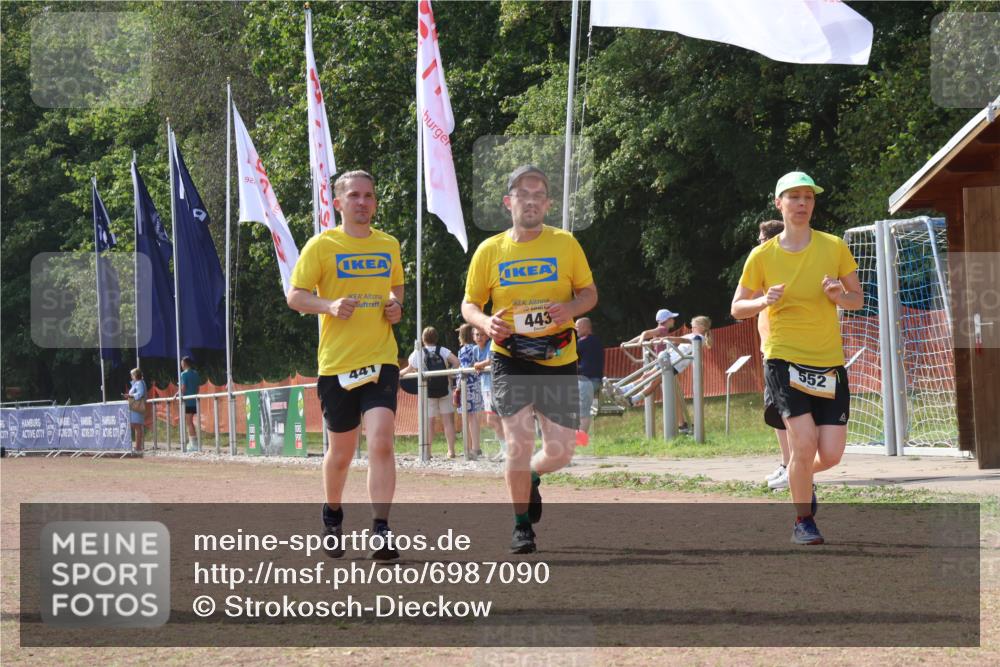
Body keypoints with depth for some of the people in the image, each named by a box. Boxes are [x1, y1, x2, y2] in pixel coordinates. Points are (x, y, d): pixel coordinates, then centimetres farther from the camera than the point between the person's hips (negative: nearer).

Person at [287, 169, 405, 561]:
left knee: (381, 441, -17)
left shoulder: (389, 246, 11)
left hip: (381, 359, 1)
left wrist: (396, 305, 5)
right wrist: (330, 305, -20)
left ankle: (381, 532, -17)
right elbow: (295, 296, -2)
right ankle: (332, 518, 36)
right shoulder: (322, 246, -1)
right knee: (341, 451, 9)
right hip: (337, 362, -1)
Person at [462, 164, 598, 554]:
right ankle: (521, 525, 4)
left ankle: (531, 477, 37)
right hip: (511, 358, -1)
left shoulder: (565, 244, 1)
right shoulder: (489, 251, 2)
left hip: (558, 361, 1)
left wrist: (571, 308, -16)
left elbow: (589, 292, 7)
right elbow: (469, 304, 9)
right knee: (519, 440, -13)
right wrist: (486, 323, -14)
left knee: (560, 452, 1)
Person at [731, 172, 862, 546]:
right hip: (784, 359, -2)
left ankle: (802, 478, 34)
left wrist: (838, 295, -12)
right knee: (804, 441, -18)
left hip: (829, 362, 2)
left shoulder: (834, 247, 2)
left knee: (830, 454, -3)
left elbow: (858, 299, 10)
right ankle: (802, 521, 4)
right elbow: (737, 308, 6)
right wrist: (763, 301, -15)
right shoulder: (762, 256, -1)